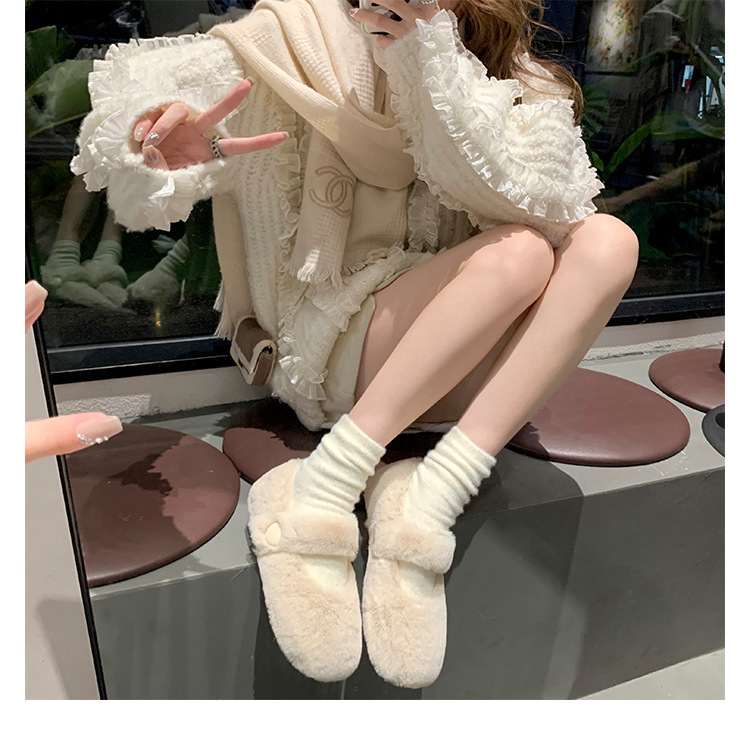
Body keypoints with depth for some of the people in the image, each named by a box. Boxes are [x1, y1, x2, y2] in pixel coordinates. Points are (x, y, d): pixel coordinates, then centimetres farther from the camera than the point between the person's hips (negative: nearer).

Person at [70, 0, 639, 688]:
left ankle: (422, 502, -27)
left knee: (607, 240, -18)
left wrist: (428, 62, -24)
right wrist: (169, 140, -38)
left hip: (470, 359, 4)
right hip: (331, 342, -4)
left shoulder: (510, 77, 8)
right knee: (521, 250, -25)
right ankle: (317, 491, -24)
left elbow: (514, 193, -13)